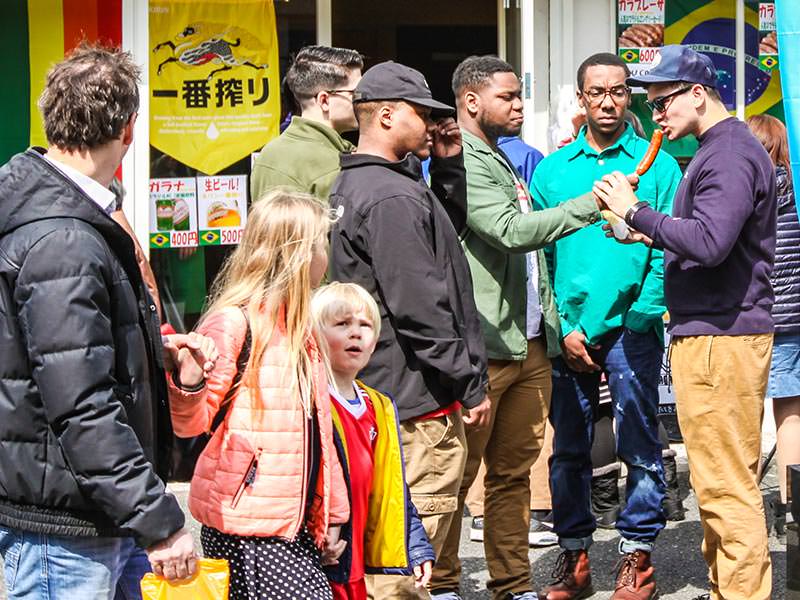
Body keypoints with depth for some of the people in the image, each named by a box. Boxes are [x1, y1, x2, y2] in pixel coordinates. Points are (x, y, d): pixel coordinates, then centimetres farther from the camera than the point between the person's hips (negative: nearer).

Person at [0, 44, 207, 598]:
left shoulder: (51, 212, 11)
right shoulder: (61, 243, -22)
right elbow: (82, 408, -26)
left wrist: (156, 347, 19)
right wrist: (160, 520, -24)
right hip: (62, 530, -10)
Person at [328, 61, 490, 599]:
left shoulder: (353, 186, 15)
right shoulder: (393, 197, -18)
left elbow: (451, 230, 26)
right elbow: (420, 308, -22)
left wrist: (448, 165, 12)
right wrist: (471, 386, -15)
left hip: (382, 392, 11)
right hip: (423, 397, -11)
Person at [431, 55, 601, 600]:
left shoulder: (506, 161, 21)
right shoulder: (461, 162, -10)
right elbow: (511, 230, -23)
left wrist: (551, 322, 20)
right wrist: (590, 204, -24)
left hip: (530, 345, 9)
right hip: (482, 347, -9)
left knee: (514, 472, 12)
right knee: (457, 473, -2)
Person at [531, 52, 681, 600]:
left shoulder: (658, 165, 3)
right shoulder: (552, 169, 10)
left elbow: (669, 250, -1)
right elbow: (539, 251, 7)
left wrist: (643, 313, -11)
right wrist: (563, 326, -2)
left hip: (632, 327, -2)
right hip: (568, 331, 3)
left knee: (640, 446, 1)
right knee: (569, 447, 7)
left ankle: (638, 556, 10)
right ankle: (574, 556, 17)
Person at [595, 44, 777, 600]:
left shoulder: (730, 154, -13)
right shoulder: (721, 149, 19)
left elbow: (710, 243, -25)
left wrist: (636, 210, -17)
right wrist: (655, 237, 12)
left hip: (720, 339, -11)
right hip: (712, 332, 11)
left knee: (726, 487, -9)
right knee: (726, 484, 13)